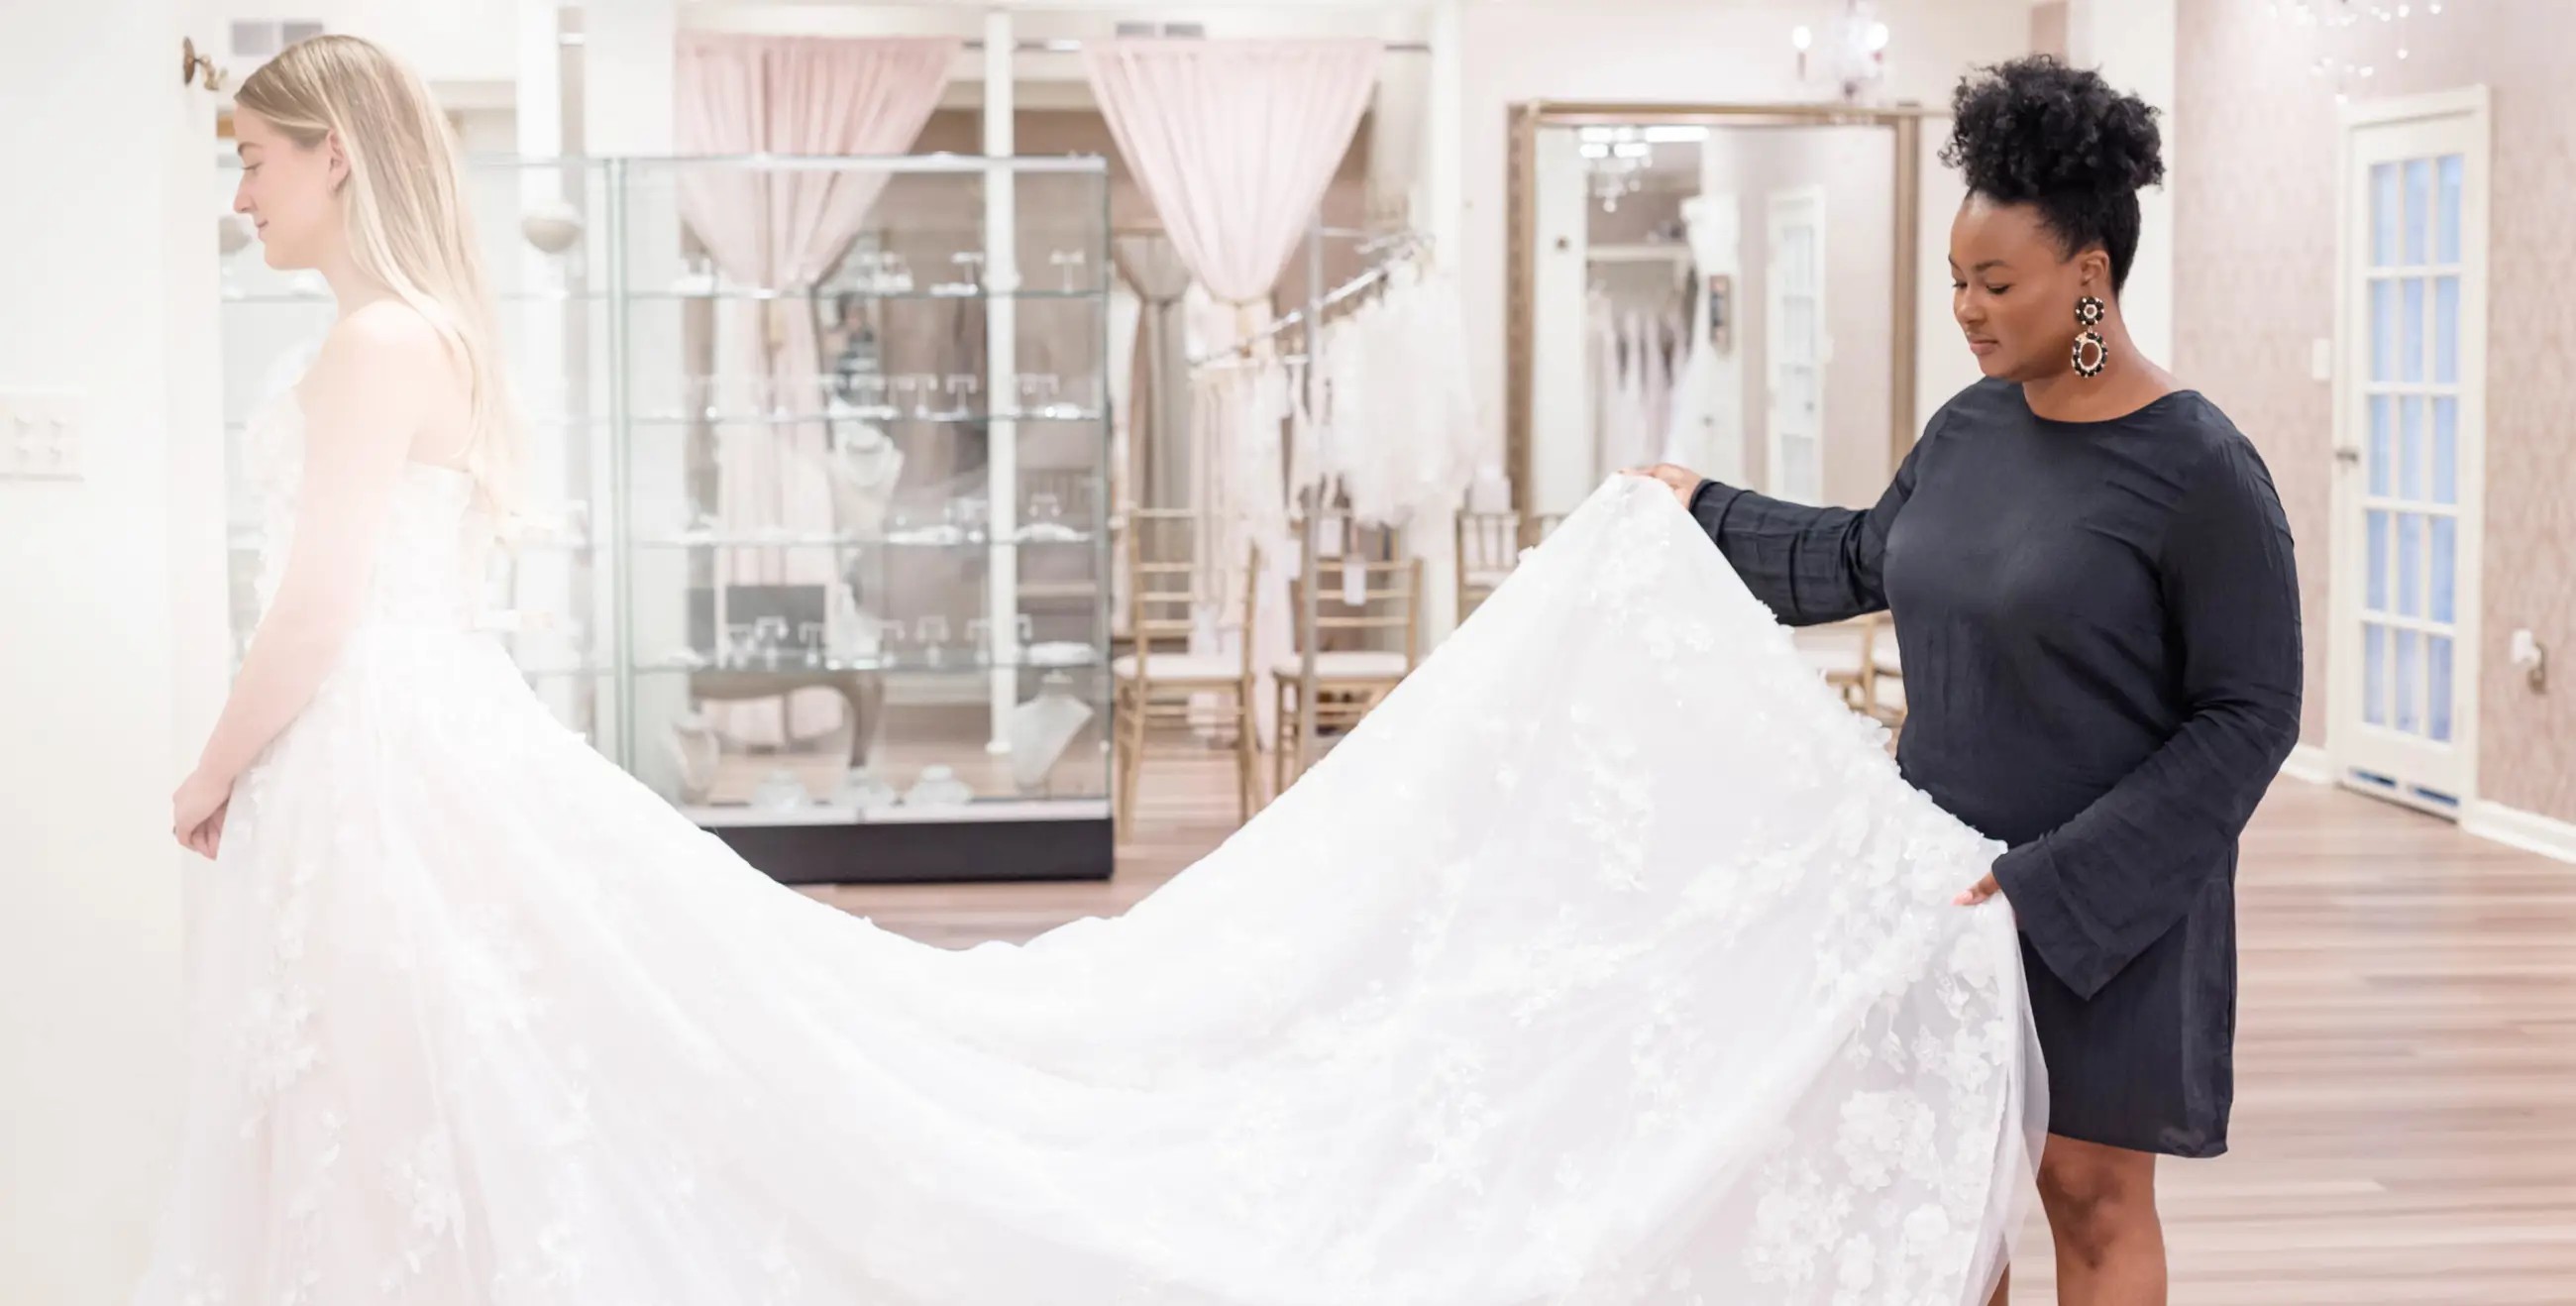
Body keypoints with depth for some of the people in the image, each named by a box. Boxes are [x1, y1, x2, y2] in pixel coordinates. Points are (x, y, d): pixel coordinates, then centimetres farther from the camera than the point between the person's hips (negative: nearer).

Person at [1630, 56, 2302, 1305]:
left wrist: (2054, 879, -19)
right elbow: (1871, 559, 24)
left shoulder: (2200, 472, -16)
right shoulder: (1967, 428, 3)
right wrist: (1708, 512, 26)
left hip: (2108, 903, -6)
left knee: (2091, 1191, 3)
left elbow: (2249, 719, -15)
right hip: (1948, 874, 6)